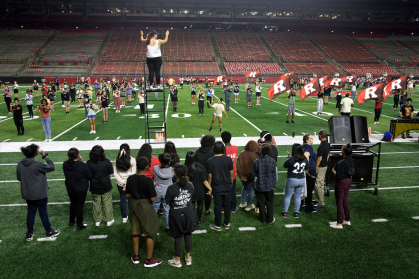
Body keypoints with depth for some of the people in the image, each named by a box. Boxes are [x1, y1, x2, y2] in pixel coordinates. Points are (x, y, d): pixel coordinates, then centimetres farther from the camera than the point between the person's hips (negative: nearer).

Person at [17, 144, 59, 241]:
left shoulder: (20, 165, -4)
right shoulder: (38, 165, -24)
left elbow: (19, 178, 8)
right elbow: (52, 167, -14)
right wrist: (45, 156, -9)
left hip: (27, 194, 5)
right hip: (40, 194, -5)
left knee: (30, 212, 18)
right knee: (43, 212, 8)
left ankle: (29, 234, 26)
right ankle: (49, 232, 23)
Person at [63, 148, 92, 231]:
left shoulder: (65, 165, -12)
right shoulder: (83, 165, -26)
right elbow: (89, 177, -14)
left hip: (70, 189, 5)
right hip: (81, 190, -5)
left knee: (73, 204, 25)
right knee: (80, 205, 9)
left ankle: (72, 221, 43)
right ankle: (79, 225, 20)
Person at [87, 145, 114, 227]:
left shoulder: (89, 163, -15)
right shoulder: (106, 161, -16)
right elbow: (111, 173, -3)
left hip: (94, 187, 1)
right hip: (106, 186, -1)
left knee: (96, 204, 16)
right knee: (107, 203, 12)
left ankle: (97, 221, 28)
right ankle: (109, 220, 23)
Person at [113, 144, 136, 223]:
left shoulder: (116, 160, -6)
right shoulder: (132, 160, -13)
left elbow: (115, 173, -6)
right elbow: (133, 173, -13)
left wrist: (123, 183, -8)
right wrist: (127, 183, -10)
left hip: (120, 184, 2)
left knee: (122, 200, 14)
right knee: (131, 200, 14)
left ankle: (124, 217, 25)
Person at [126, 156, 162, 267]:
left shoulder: (130, 179, -6)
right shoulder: (148, 180, -21)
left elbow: (128, 195, 2)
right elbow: (153, 198, -18)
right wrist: (153, 187, -4)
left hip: (134, 206, 6)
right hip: (146, 208, -5)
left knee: (135, 233, 19)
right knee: (150, 234, 9)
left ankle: (135, 257, 33)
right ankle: (149, 260, 18)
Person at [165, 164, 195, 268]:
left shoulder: (171, 188, -21)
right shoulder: (190, 185, -9)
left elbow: (167, 203, -11)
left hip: (176, 214, -3)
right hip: (189, 212, 4)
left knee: (178, 237, 10)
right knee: (188, 235, 18)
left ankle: (177, 260, 26)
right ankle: (188, 258, 32)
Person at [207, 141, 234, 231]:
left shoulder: (210, 161, -13)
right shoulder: (228, 159, -9)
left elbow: (210, 176, -8)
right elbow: (231, 173, -2)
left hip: (216, 187, -2)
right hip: (227, 187, 2)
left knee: (218, 206, 9)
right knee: (227, 205, 15)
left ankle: (217, 225, 20)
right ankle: (227, 223, 28)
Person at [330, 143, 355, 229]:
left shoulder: (342, 163, -27)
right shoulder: (351, 160, 0)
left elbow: (339, 176, -26)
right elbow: (352, 171, 12)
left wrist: (333, 171, -8)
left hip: (342, 183, -9)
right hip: (349, 181, 9)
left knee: (339, 203, 3)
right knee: (345, 200, 22)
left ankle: (339, 223, 13)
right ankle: (347, 220, 34)